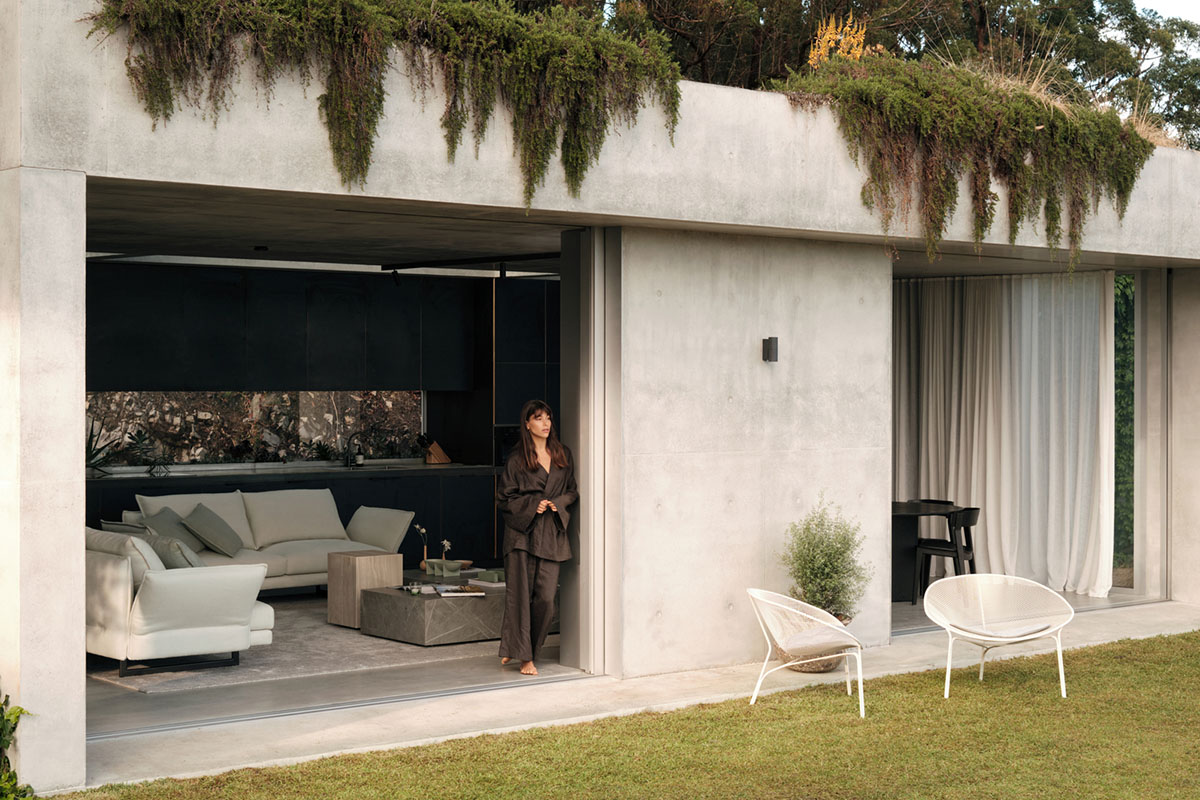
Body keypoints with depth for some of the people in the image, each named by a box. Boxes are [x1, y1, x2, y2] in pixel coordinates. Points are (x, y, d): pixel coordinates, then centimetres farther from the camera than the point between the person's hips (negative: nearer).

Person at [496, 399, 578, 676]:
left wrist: (558, 503, -3)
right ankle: (523, 656, 2)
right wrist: (532, 505, -11)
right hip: (522, 531, -3)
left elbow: (572, 491, 17)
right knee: (520, 593, -5)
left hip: (551, 533, 3)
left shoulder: (563, 455, 11)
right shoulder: (517, 458, 0)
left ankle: (524, 647, 13)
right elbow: (504, 497, 1)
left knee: (546, 597, -3)